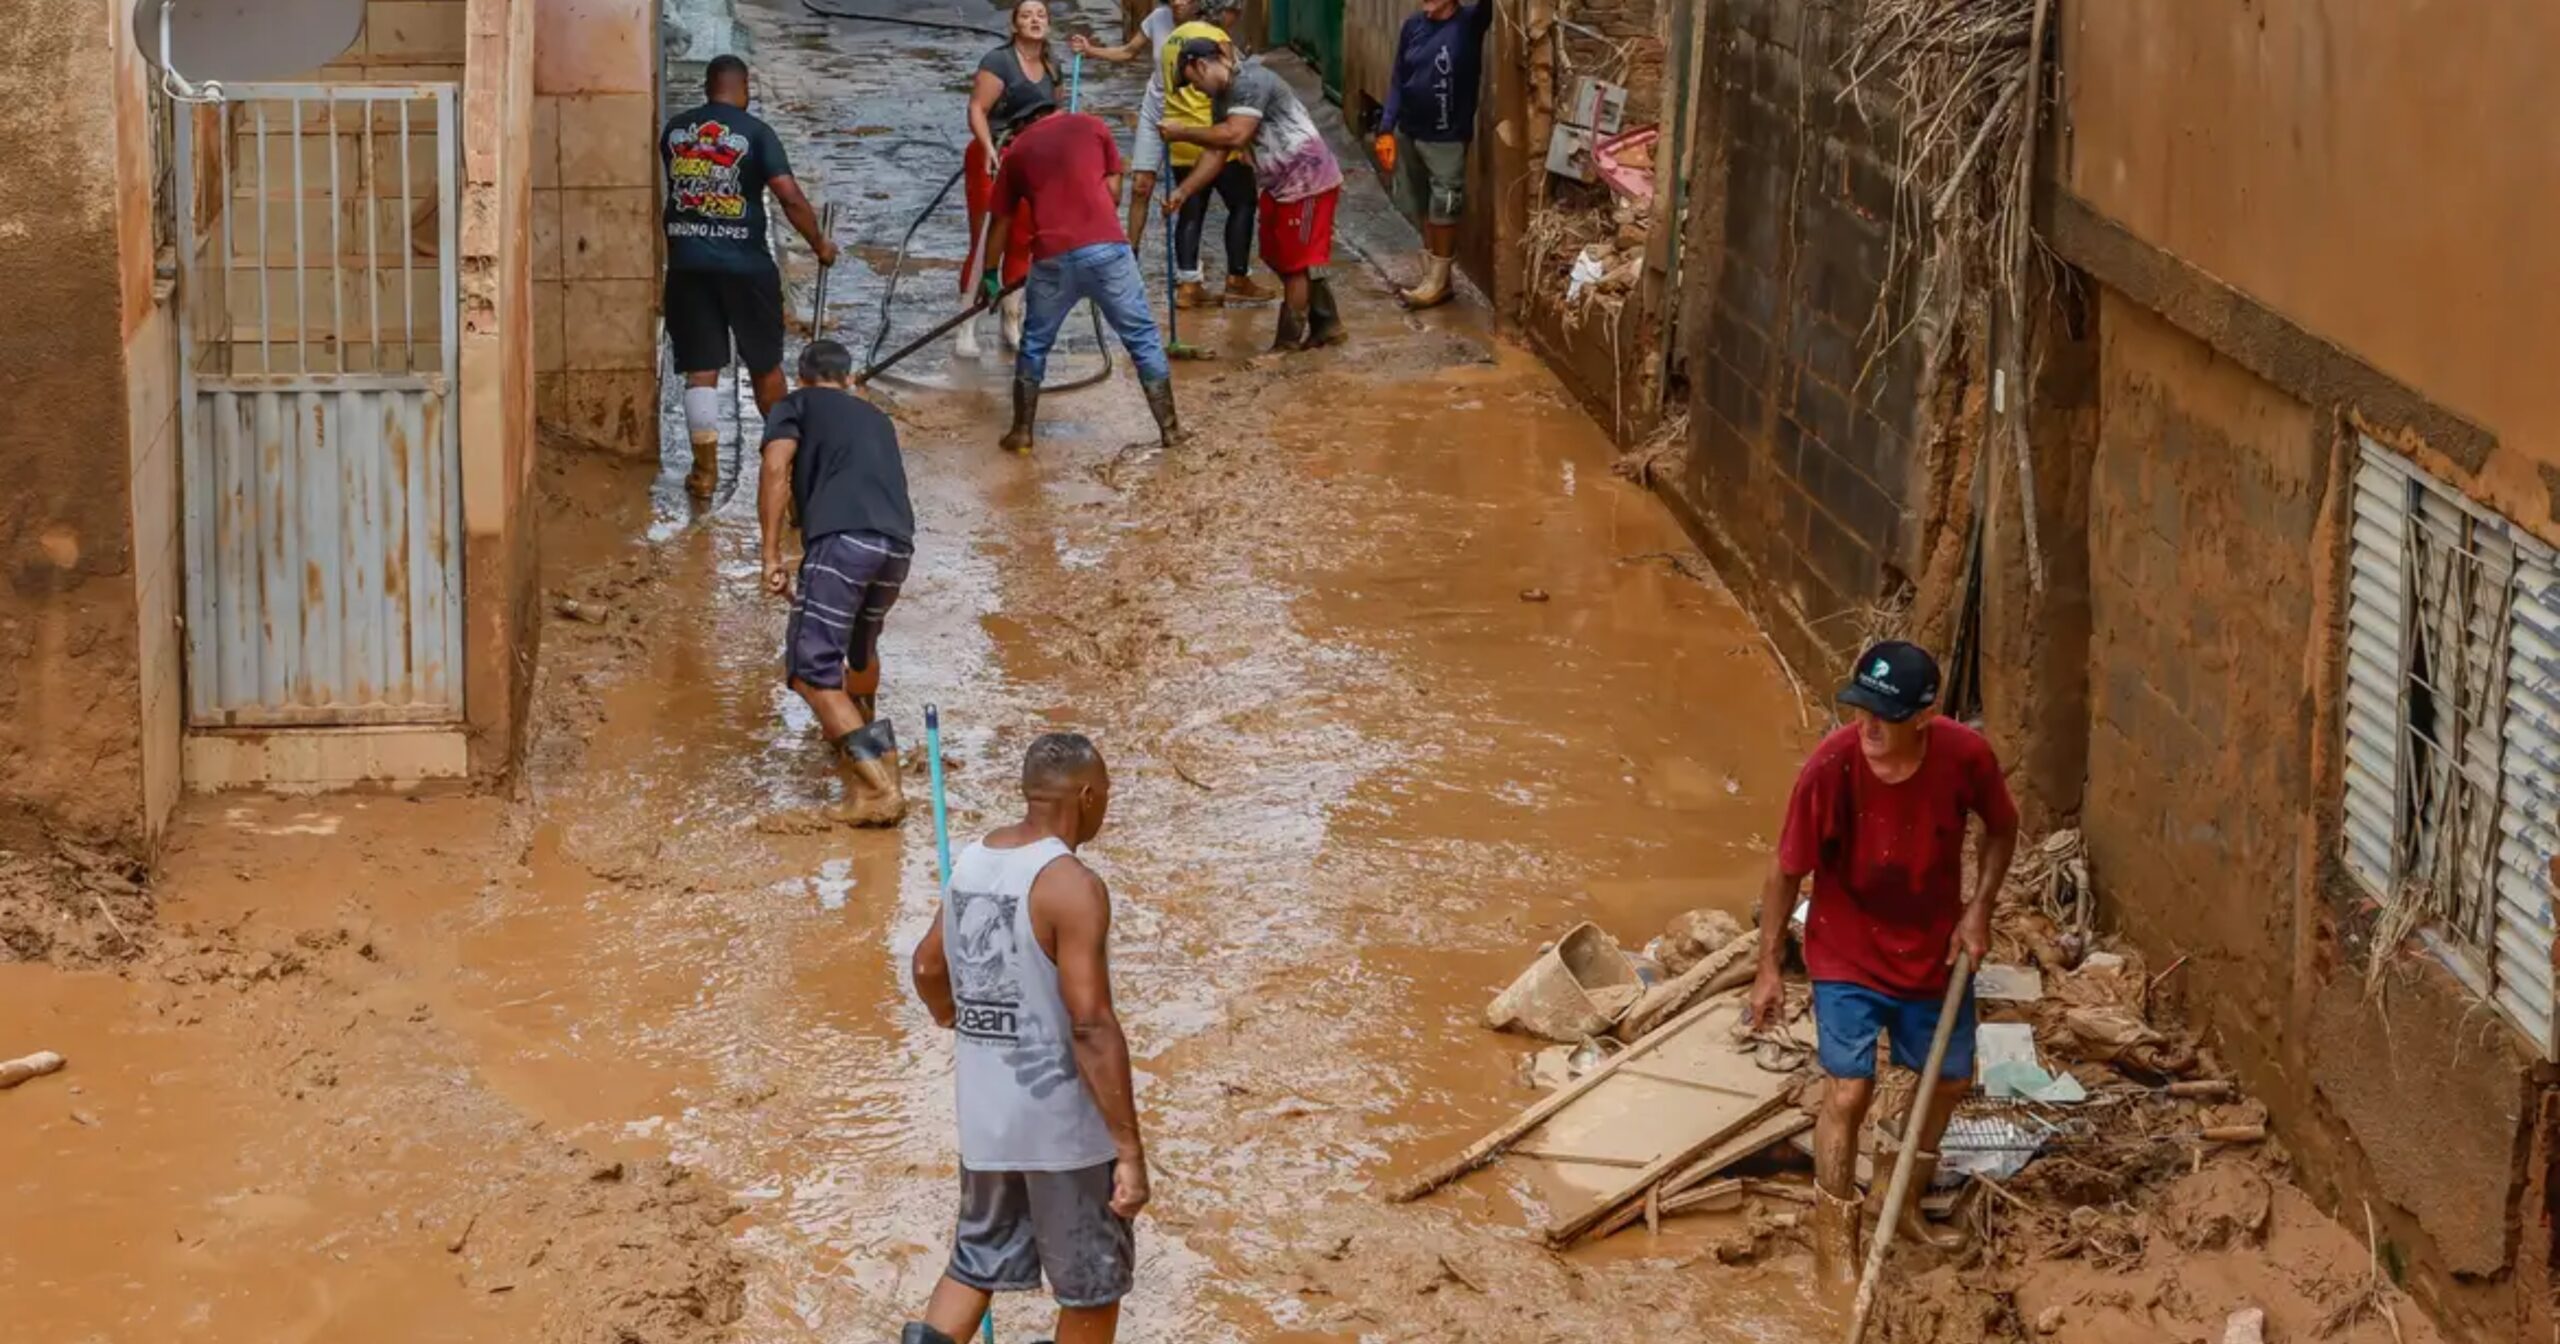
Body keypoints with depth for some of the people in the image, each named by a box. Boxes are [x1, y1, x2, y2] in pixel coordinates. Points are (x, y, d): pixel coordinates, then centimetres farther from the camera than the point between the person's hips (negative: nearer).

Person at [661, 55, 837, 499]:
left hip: (687, 264, 2)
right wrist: (819, 243, 1)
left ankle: (705, 469, 1)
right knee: (765, 364, 16)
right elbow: (790, 197, -13)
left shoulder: (674, 130, 5)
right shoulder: (755, 132, -6)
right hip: (746, 264, -2)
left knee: (700, 369, 4)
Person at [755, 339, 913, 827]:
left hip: (843, 538, -6)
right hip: (898, 543, 6)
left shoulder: (795, 406, 19)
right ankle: (867, 746, 53)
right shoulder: (875, 418, 35)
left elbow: (776, 467, -1)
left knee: (812, 670, -4)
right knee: (859, 648, 33)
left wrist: (771, 554, -3)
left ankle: (880, 788, -16)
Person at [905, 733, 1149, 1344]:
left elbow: (928, 968, 19)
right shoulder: (1070, 885, -20)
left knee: (980, 1262, 20)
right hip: (1063, 1122, -7)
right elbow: (1091, 1025, -24)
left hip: (984, 1111, 7)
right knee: (1093, 1283, 10)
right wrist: (1130, 1151, -22)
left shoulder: (972, 862, 4)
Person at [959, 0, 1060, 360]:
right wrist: (989, 148, -30)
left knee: (1021, 245, 10)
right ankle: (967, 329, -7)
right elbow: (977, 109, -18)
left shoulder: (1051, 69, 10)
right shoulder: (999, 61, -12)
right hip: (993, 160, -7)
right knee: (985, 246, -9)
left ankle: (1011, 323, 20)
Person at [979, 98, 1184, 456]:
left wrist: (989, 275, 33)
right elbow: (1113, 191, 14)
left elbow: (1001, 220, 23)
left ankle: (1022, 432, 21)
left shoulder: (1018, 149, 18)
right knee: (1142, 338, 11)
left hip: (1053, 257, 1)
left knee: (1034, 344, 20)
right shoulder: (1091, 126, 15)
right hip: (1106, 247, -1)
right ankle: (1170, 427, 13)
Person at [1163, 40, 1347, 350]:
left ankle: (1288, 345, 5)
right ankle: (1327, 326, 28)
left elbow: (1234, 136, -30)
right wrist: (1183, 192, 3)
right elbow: (1217, 153, 11)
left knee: (1295, 264, -2)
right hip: (1282, 185, 10)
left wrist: (1183, 133, -21)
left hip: (1307, 181, -10)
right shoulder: (1222, 98, 12)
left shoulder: (1250, 81, -20)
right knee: (1281, 257, 17)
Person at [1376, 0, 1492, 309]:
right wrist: (1386, 129, 0)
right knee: (1423, 209, 14)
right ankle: (1430, 275, 25)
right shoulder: (1414, 25, 2)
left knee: (1443, 210, 3)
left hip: (1446, 138, -5)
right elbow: (1398, 79, 6)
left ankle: (1439, 282, 14)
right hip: (1409, 132, 5)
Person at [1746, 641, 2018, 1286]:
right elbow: (1786, 871, -15)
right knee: (1850, 1091, -9)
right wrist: (1769, 968, -9)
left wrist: (1979, 908, -11)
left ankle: (1906, 1203, 43)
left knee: (1951, 1078, 18)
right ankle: (1834, 1239, 11)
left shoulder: (1966, 756, -23)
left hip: (1935, 950, 4)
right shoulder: (1831, 768, -28)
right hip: (1849, 954, -4)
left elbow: (2002, 828, 0)